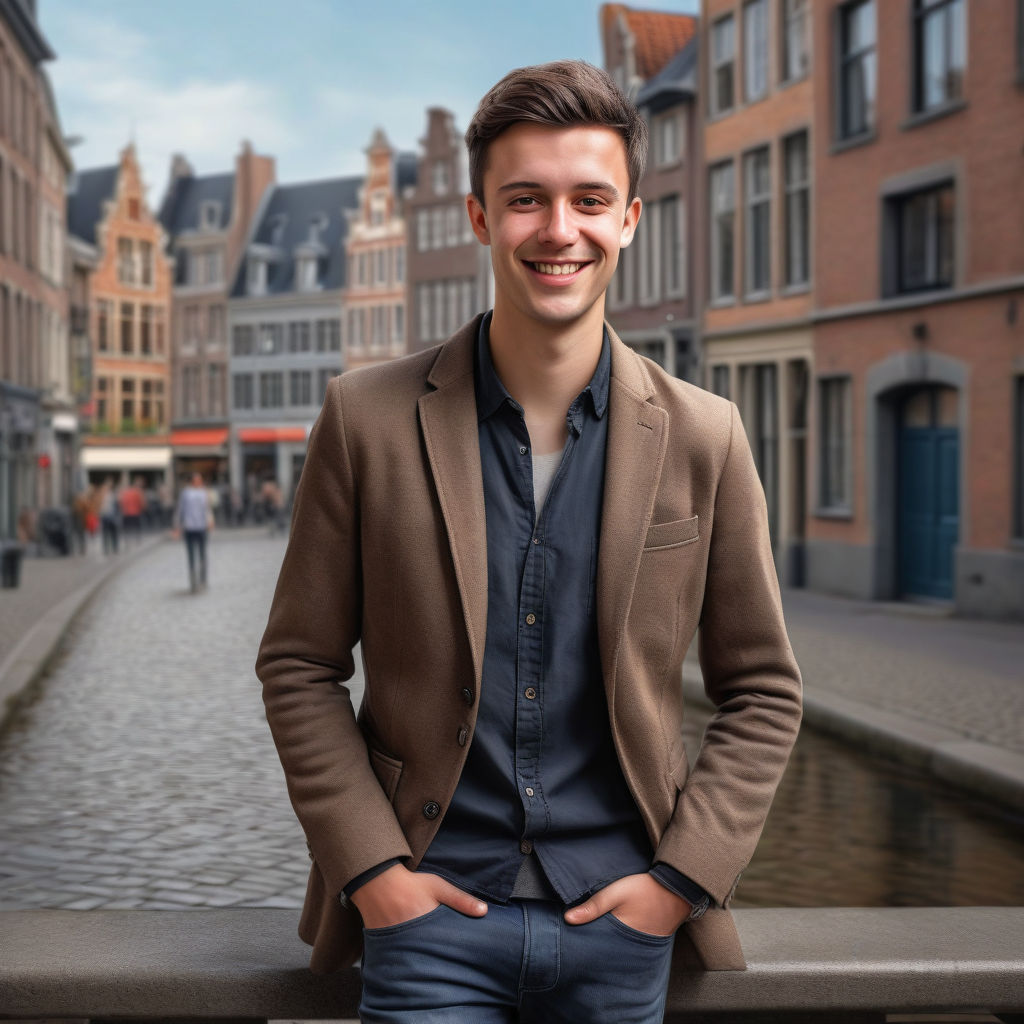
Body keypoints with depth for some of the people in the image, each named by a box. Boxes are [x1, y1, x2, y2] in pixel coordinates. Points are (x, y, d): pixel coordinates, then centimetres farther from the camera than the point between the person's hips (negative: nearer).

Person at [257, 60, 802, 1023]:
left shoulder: (703, 438, -2)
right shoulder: (367, 419, -4)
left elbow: (762, 693, 5)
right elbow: (298, 665, 2)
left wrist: (681, 876, -4)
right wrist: (370, 866, -6)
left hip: (620, 920, 1)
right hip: (429, 912, -1)